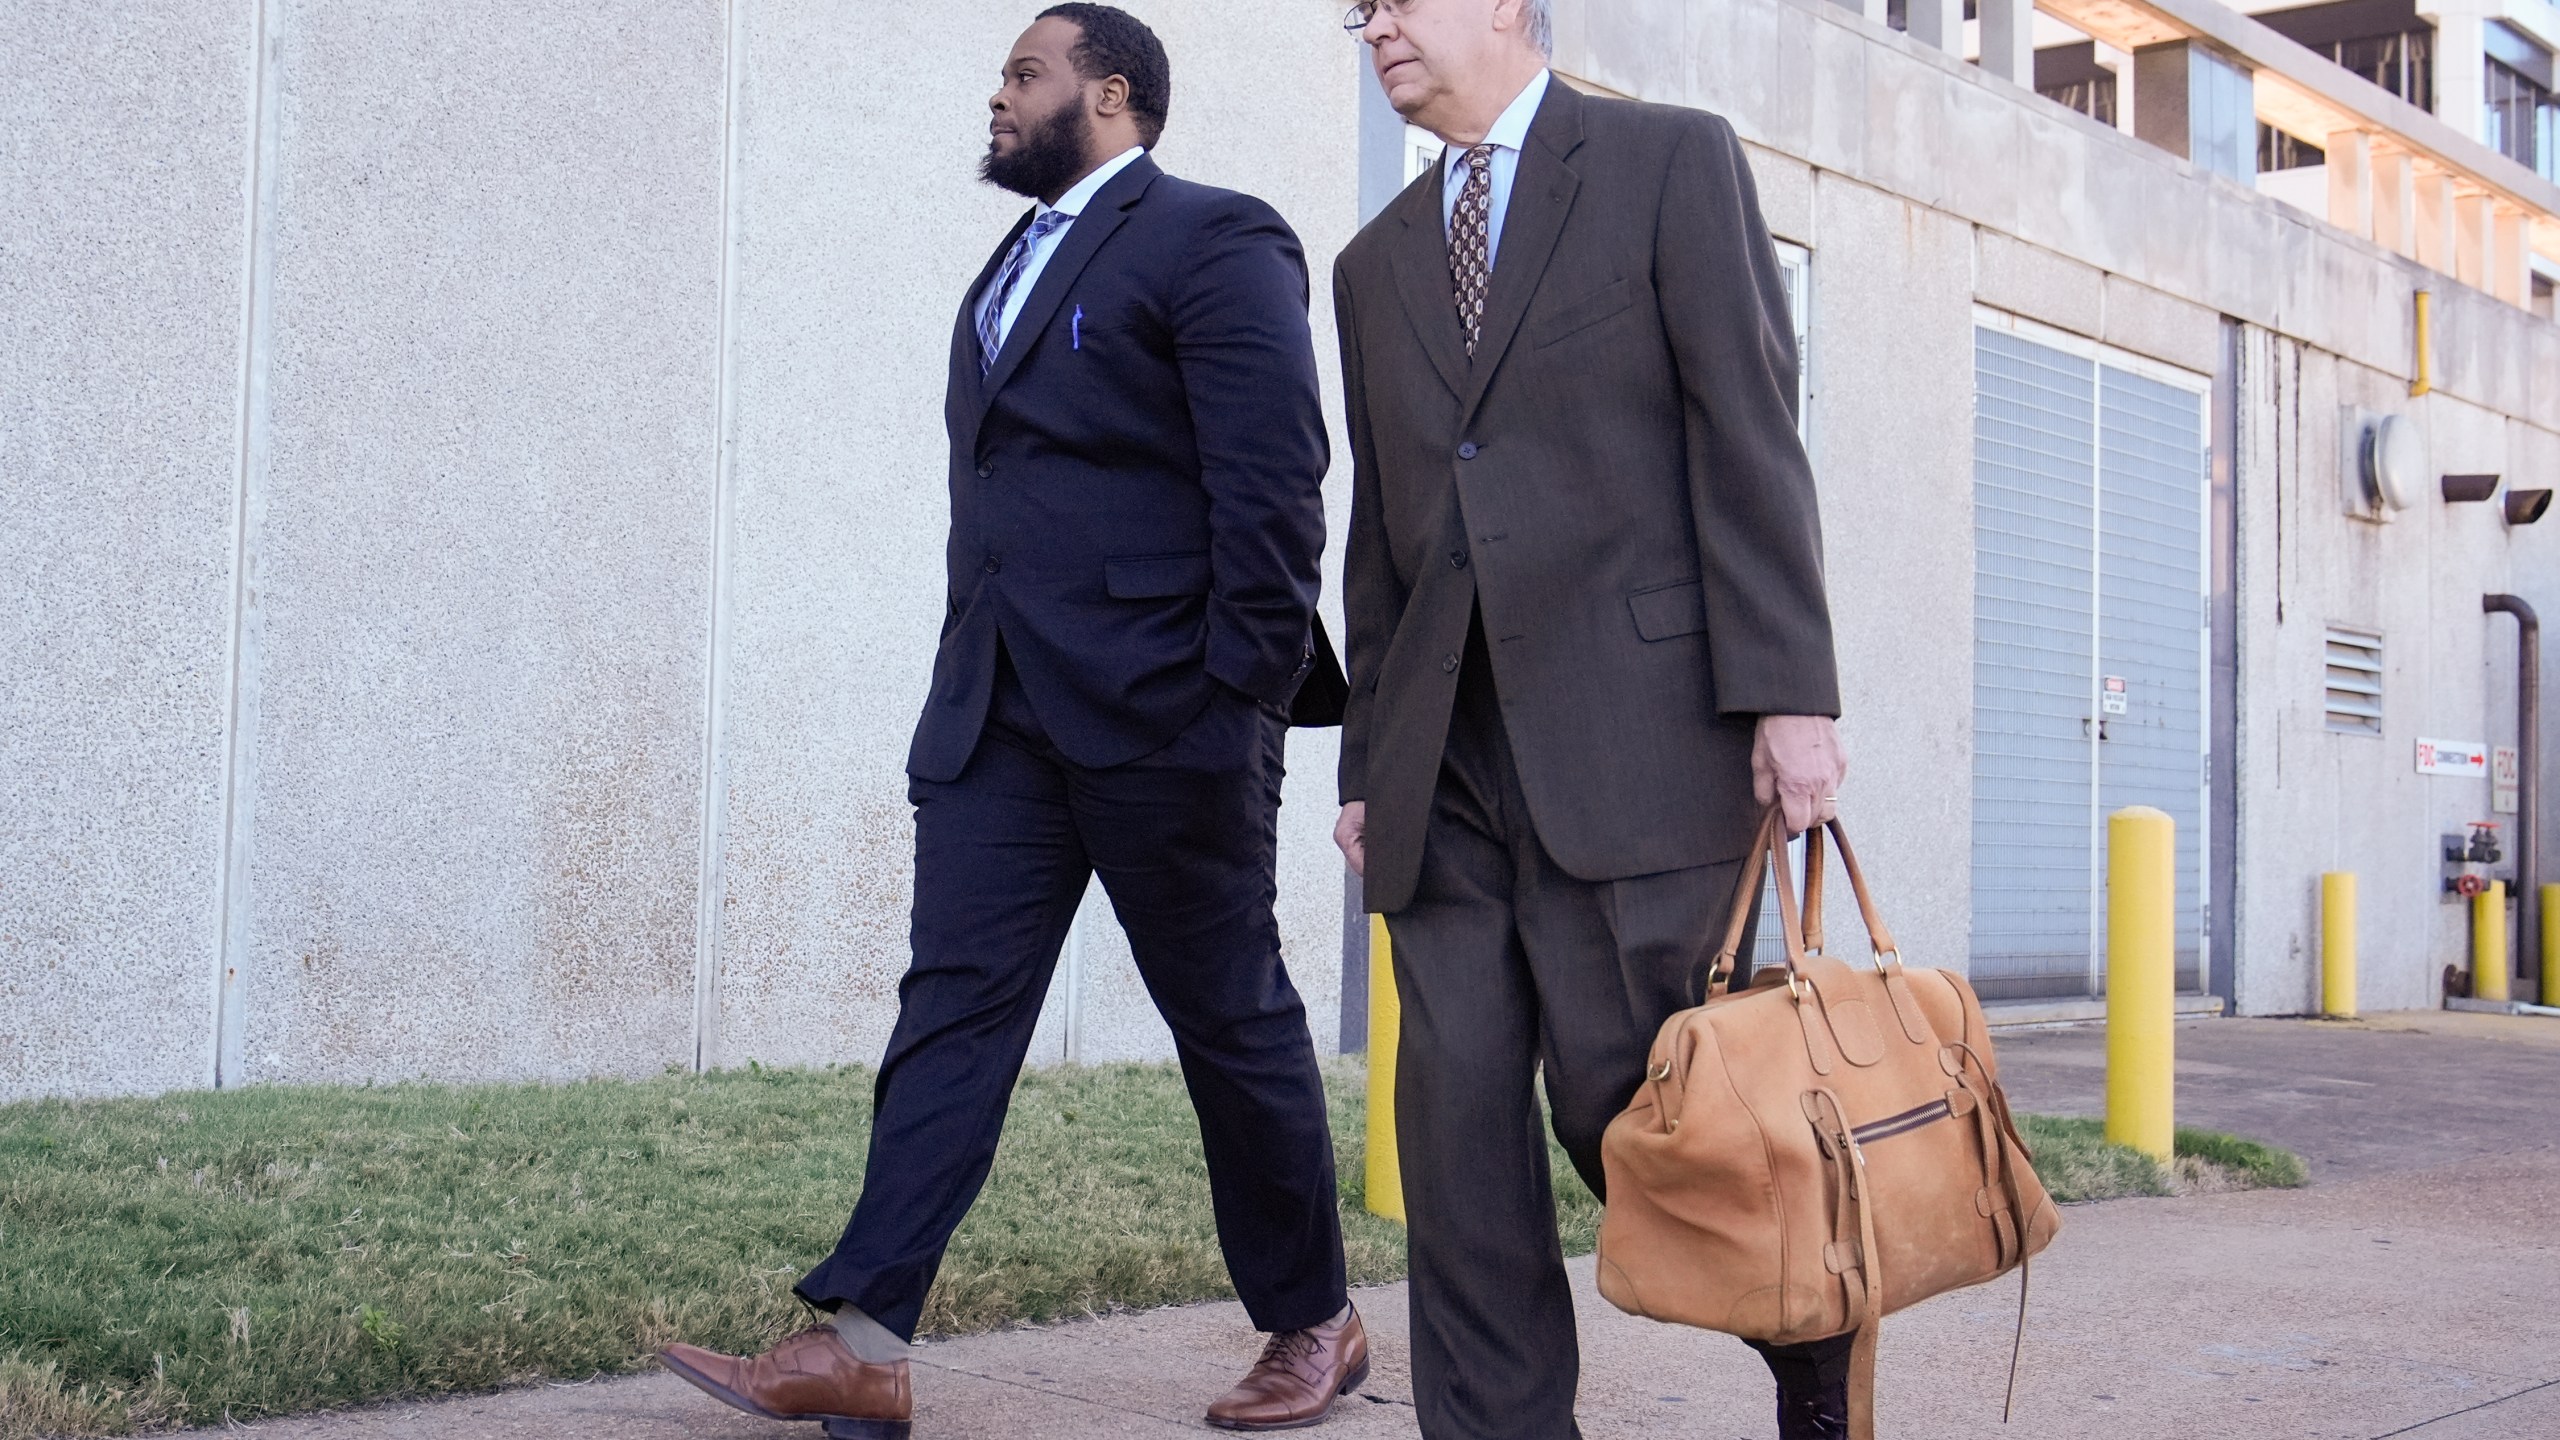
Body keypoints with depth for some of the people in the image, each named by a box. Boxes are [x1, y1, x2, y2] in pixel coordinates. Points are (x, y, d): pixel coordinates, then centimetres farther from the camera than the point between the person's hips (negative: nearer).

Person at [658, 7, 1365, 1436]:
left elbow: (1274, 484, -13)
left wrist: (1242, 702, -17)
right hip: (999, 712, 7)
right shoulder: (1013, 267, 21)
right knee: (954, 1005, -2)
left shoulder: (1212, 240, -5)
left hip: (1158, 713, -7)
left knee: (1234, 1020, 4)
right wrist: (973, 684, 14)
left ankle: (1314, 1324, 20)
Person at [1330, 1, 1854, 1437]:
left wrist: (1789, 691, -13)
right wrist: (1367, 761, 16)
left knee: (1625, 1104, -8)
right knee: (1457, 1128, 1)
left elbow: (1750, 439, -4)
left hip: (1635, 729, -6)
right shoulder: (1377, 264, 21)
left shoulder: (1674, 160, 5)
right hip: (1447, 766, 6)